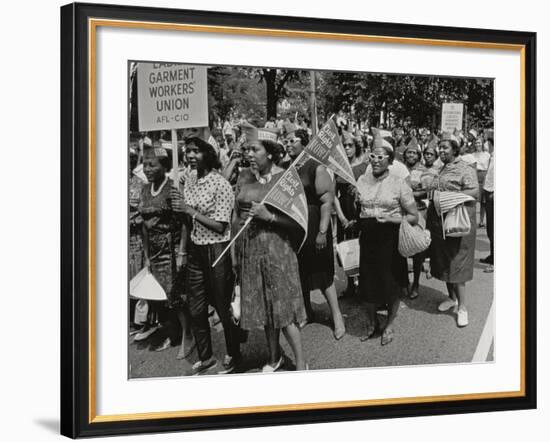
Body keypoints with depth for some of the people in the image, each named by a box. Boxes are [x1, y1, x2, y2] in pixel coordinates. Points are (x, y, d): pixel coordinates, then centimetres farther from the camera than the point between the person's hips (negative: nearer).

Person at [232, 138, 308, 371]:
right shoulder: (244, 177, 6)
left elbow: (297, 220, -9)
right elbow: (236, 216, 9)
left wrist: (269, 216, -20)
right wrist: (234, 253, 7)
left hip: (276, 246, -4)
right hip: (249, 247, 5)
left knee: (284, 307, -3)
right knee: (263, 306, 13)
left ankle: (301, 363, 8)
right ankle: (274, 357, 30)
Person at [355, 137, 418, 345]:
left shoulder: (399, 184, -7)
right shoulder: (362, 180, 4)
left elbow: (414, 217, -6)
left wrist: (391, 219, -18)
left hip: (391, 238, -3)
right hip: (368, 238, 3)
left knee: (391, 283, 6)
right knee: (368, 281, 9)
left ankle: (389, 326, 28)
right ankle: (371, 323, 33)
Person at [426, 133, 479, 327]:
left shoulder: (465, 169, -7)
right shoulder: (440, 170, 16)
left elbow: (474, 191, -17)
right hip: (438, 222, 7)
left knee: (456, 263, -6)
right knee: (443, 262, 12)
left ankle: (462, 307, 0)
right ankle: (452, 298, 26)